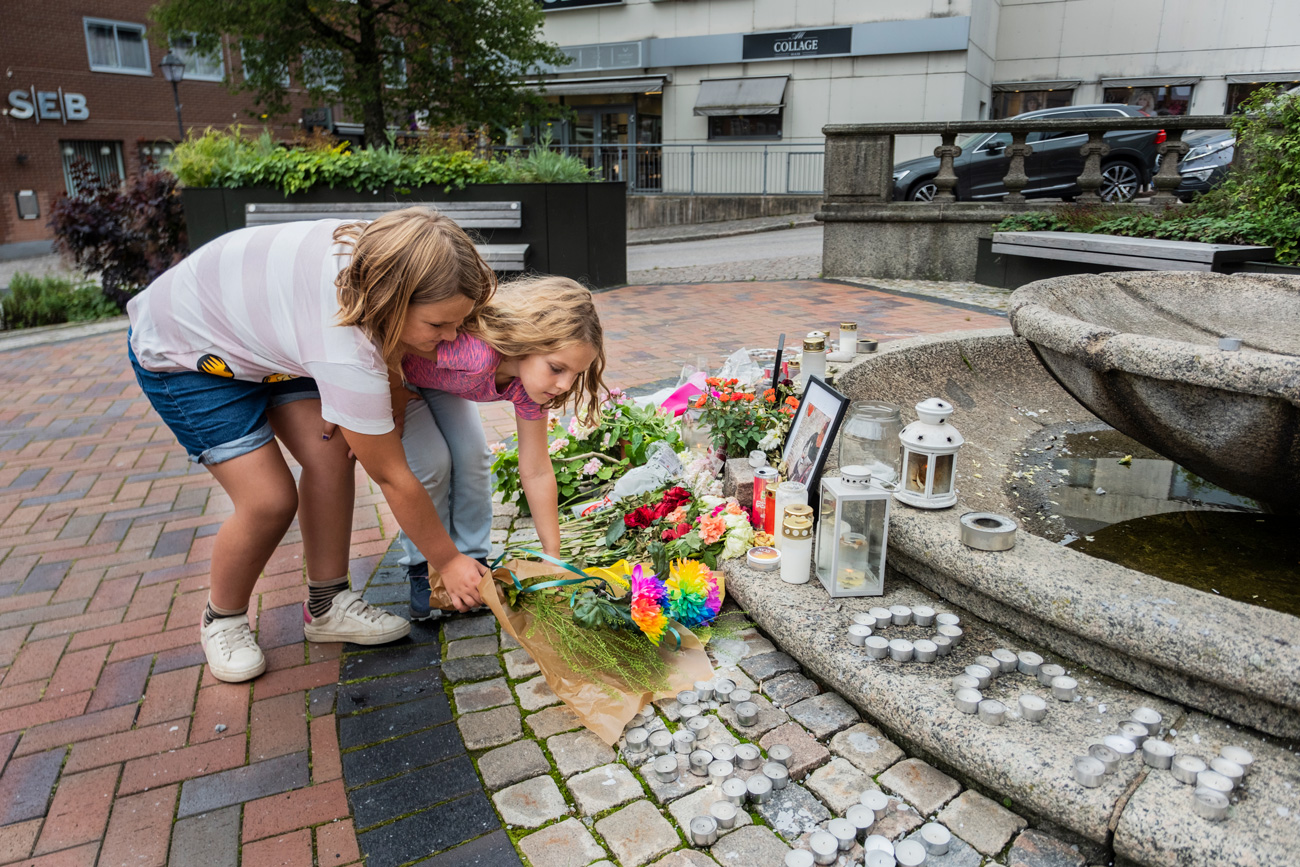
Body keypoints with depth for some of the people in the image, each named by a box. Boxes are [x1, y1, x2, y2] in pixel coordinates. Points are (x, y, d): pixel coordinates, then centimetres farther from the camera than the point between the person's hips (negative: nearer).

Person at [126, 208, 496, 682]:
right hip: (181, 353, -7)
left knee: (332, 456, -7)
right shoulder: (347, 353, -42)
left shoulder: (375, 250, -23)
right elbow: (393, 479, -30)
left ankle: (327, 606, 9)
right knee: (270, 499, -14)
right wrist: (449, 562, -18)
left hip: (257, 324, 7)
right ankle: (222, 620, 15)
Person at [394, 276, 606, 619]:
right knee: (431, 461, -15)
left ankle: (473, 561, 12)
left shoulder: (529, 380, -21)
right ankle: (421, 571, 7)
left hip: (436, 371, 5)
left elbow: (537, 472, -13)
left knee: (472, 455, -7)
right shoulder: (473, 354, -46)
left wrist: (553, 561, -9)